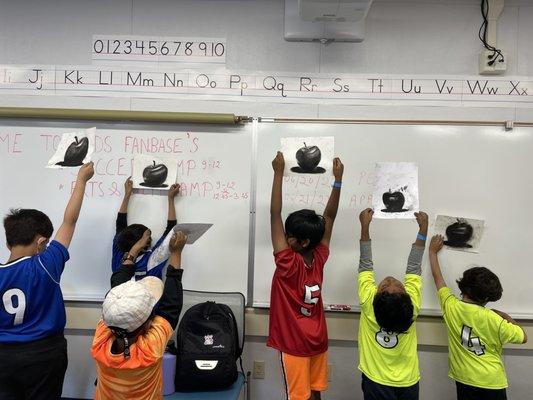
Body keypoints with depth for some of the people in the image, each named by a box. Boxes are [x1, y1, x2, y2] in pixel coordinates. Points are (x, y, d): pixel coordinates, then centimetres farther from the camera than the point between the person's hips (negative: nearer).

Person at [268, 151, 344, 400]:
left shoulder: (288, 264, -22)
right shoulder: (319, 259, -9)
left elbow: (275, 214, -23)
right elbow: (329, 216, -3)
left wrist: (278, 172, -21)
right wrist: (338, 179, -2)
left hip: (294, 345, -5)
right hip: (318, 342, 6)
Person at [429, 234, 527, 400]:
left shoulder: (451, 307, -12)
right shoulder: (495, 320, -19)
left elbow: (437, 277, 3)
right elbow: (523, 337, -2)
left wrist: (433, 251, 15)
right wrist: (507, 317, 8)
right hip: (493, 383, -2)